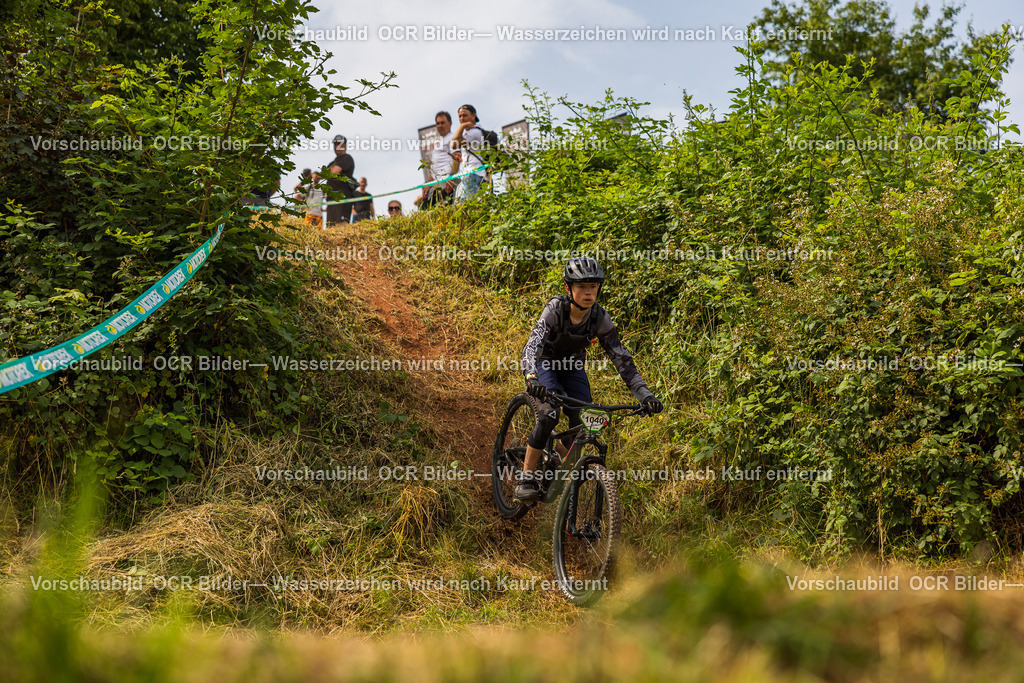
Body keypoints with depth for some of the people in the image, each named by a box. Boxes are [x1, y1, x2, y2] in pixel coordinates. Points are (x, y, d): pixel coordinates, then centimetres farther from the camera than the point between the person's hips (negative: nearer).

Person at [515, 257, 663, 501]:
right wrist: (531, 379, -61)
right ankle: (527, 478, -15)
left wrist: (645, 395, -29)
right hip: (544, 362, -4)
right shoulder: (555, 309, -30)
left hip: (572, 366, 4)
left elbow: (622, 359, -19)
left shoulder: (600, 318, -21)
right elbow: (533, 345, -42)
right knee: (549, 413, -28)